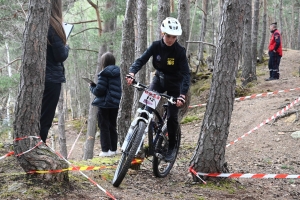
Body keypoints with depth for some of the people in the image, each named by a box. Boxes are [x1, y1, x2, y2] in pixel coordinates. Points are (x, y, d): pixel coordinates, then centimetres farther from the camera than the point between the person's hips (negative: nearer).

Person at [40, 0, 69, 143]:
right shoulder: (53, 26, -15)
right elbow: (61, 56, -14)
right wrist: (66, 47, 6)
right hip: (51, 78, -7)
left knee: (36, 117, 15)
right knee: (45, 118, -1)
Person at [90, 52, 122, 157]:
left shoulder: (104, 74, -14)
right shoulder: (117, 73, 7)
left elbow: (98, 91, -17)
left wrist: (92, 87, 4)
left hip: (104, 104, -7)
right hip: (115, 104, 7)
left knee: (104, 127, 0)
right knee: (112, 126, 14)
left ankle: (105, 150, -3)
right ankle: (113, 149, 16)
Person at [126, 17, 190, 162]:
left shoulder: (179, 51, -23)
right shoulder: (156, 46, -16)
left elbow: (186, 74, -27)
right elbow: (141, 60, -20)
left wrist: (182, 95, -40)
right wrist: (131, 73, -40)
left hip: (174, 84, -3)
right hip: (159, 78, 3)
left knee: (172, 116, -6)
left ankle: (172, 147, 12)